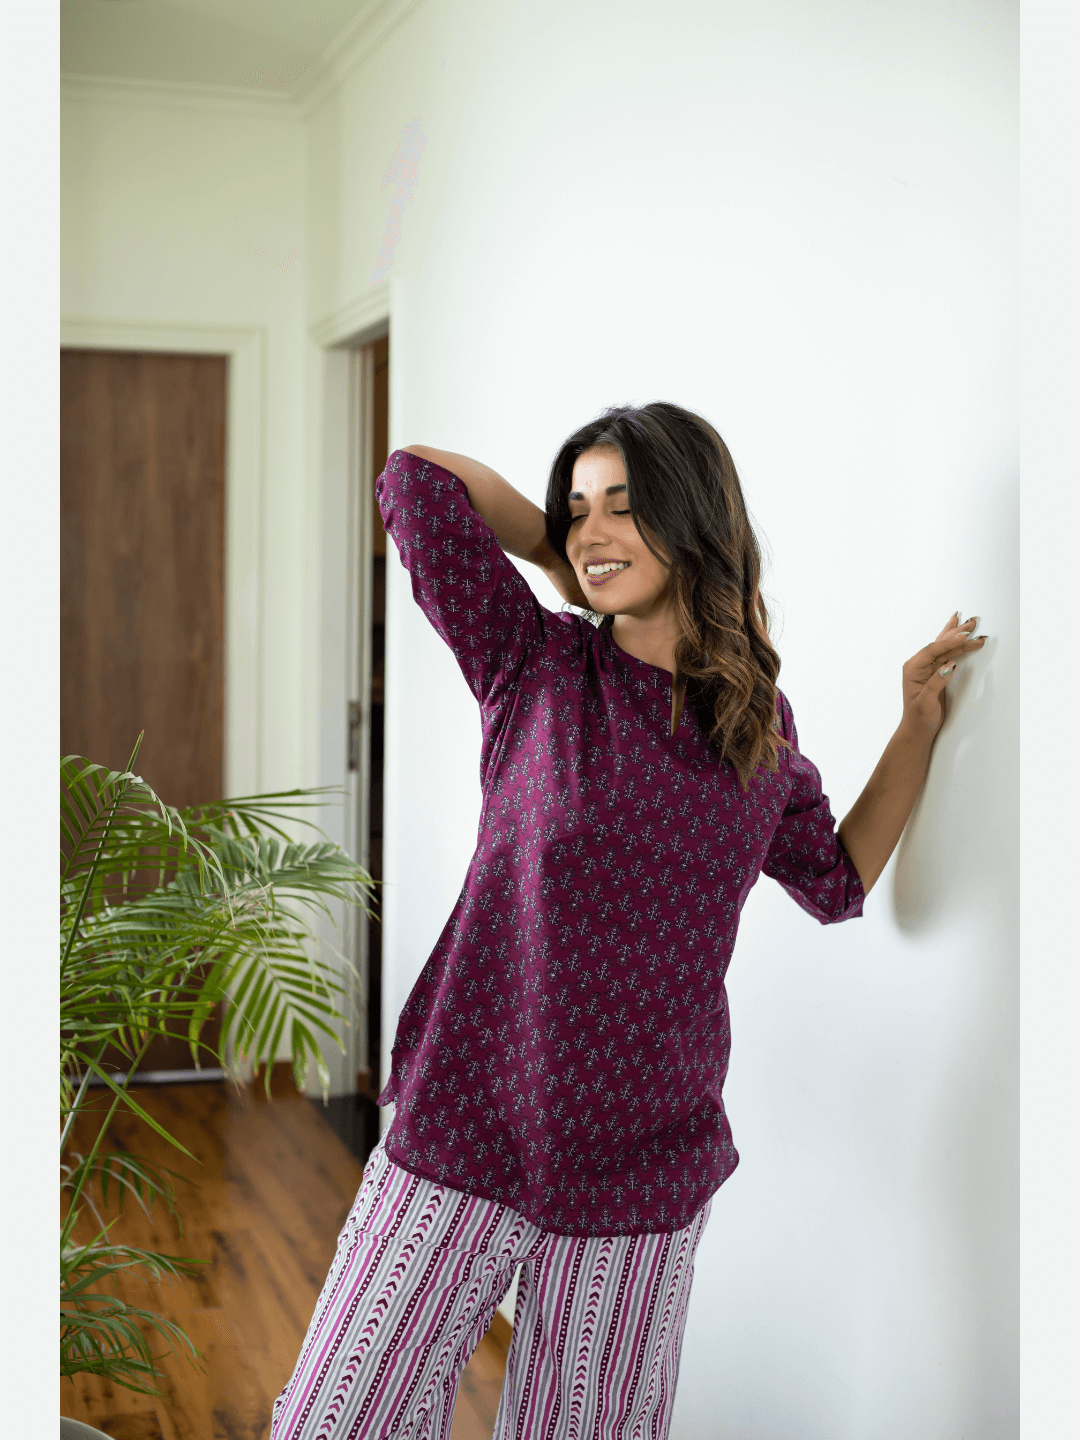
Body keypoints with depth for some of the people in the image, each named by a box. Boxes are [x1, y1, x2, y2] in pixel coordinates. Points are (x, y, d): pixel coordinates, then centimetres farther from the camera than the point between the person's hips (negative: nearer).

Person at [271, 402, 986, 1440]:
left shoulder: (759, 721, 6)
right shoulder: (535, 667, -3)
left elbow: (836, 880, 19)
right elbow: (415, 478, -7)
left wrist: (919, 723, 14)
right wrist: (568, 568, 1)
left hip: (644, 1168, 2)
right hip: (466, 1132, -2)